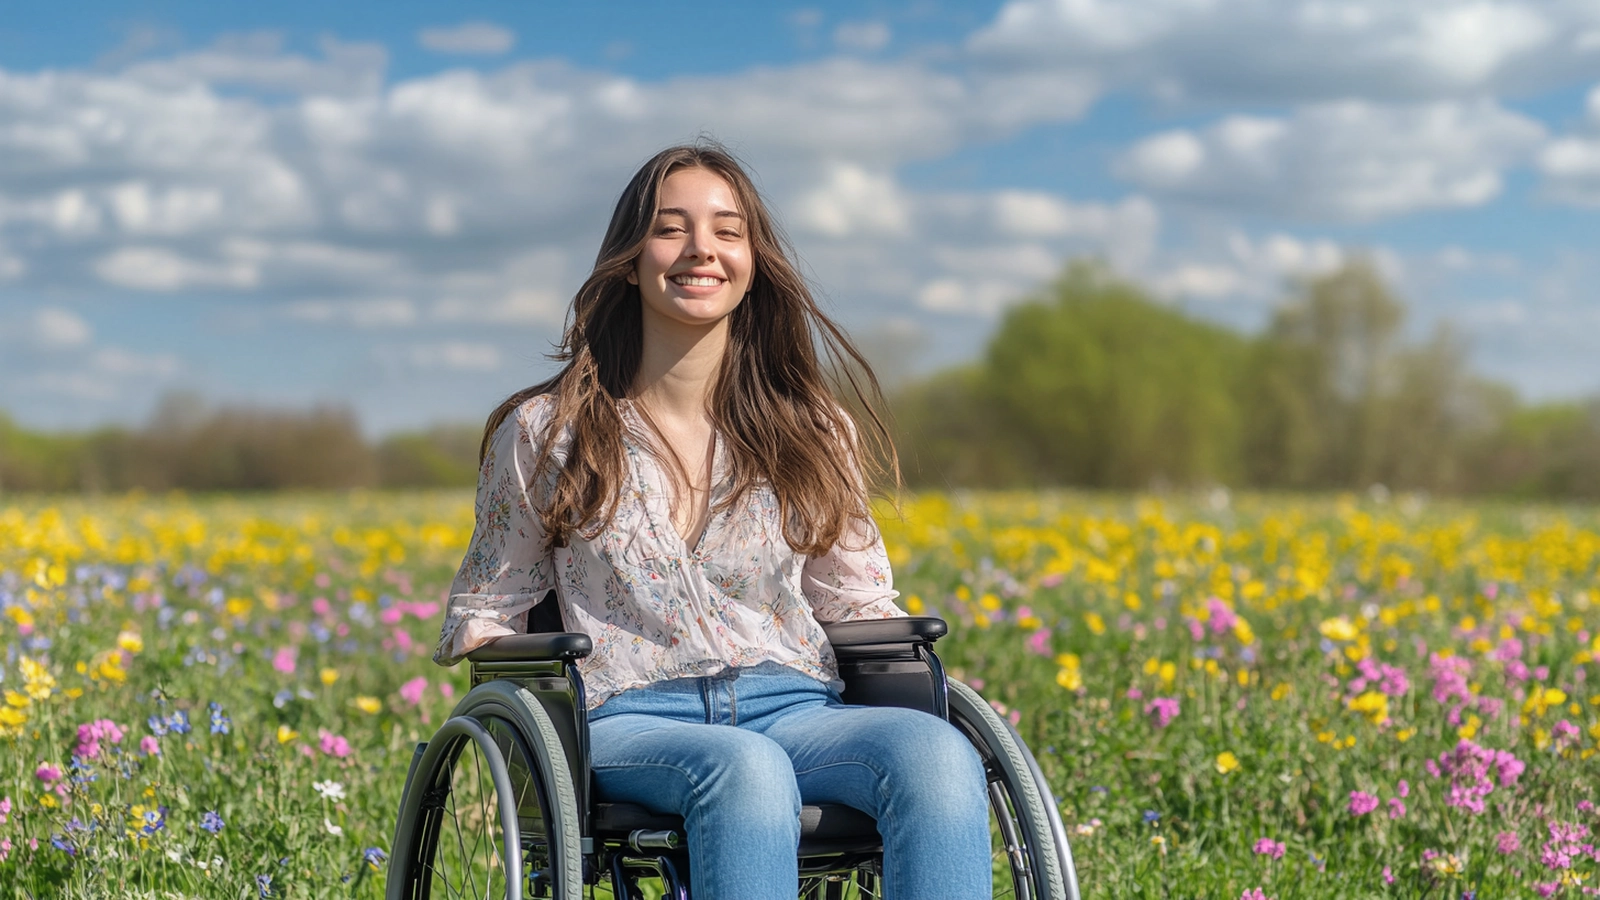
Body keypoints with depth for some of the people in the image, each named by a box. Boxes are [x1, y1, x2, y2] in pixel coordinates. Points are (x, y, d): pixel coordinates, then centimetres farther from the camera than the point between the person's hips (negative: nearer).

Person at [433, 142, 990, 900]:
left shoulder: (814, 437, 15)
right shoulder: (544, 434, 9)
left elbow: (860, 608, 20)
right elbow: (485, 613, 15)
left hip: (794, 708, 3)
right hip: (630, 720, -2)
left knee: (939, 753, -33)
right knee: (746, 769, -40)